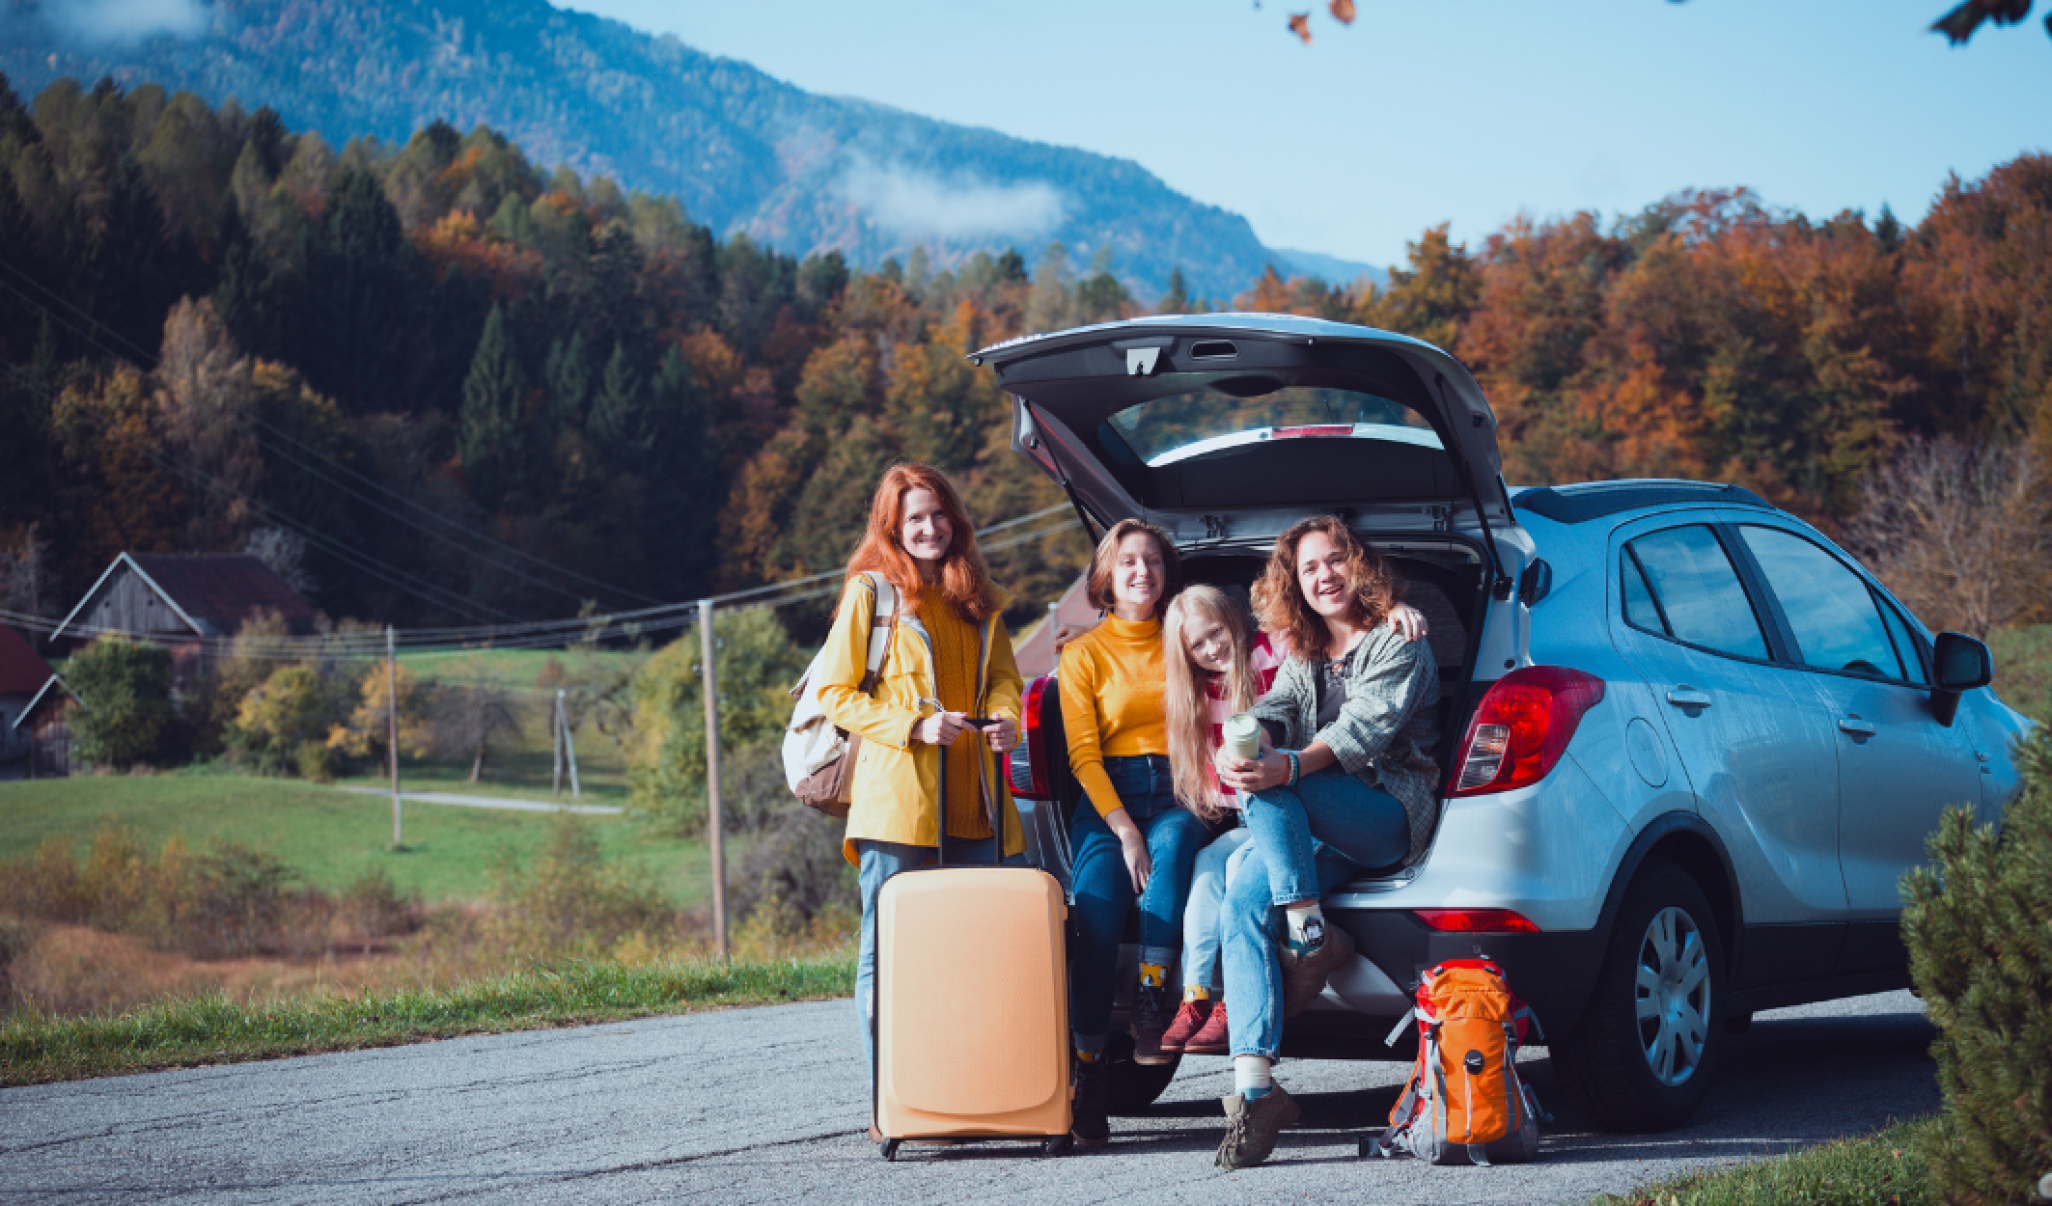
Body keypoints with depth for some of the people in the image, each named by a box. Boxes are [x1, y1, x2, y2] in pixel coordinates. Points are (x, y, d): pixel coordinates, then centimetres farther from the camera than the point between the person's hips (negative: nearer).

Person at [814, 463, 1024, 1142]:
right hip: (895, 798, -4)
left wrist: (1005, 720, -5)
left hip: (972, 801, 5)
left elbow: (1003, 678, 18)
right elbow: (835, 695, 0)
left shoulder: (978, 600, 18)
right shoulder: (870, 593, 3)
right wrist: (914, 725, -13)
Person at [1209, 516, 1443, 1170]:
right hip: (1314, 833, 6)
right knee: (1241, 905, -24)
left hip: (1390, 814, -5)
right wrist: (1245, 743, -21)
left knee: (1266, 788, -30)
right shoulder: (1301, 658, 24)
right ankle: (1253, 1086, -34)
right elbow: (1273, 711, 6)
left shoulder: (1399, 645, 2)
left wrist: (1285, 770, -32)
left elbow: (1366, 728, -14)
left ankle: (1312, 936, -21)